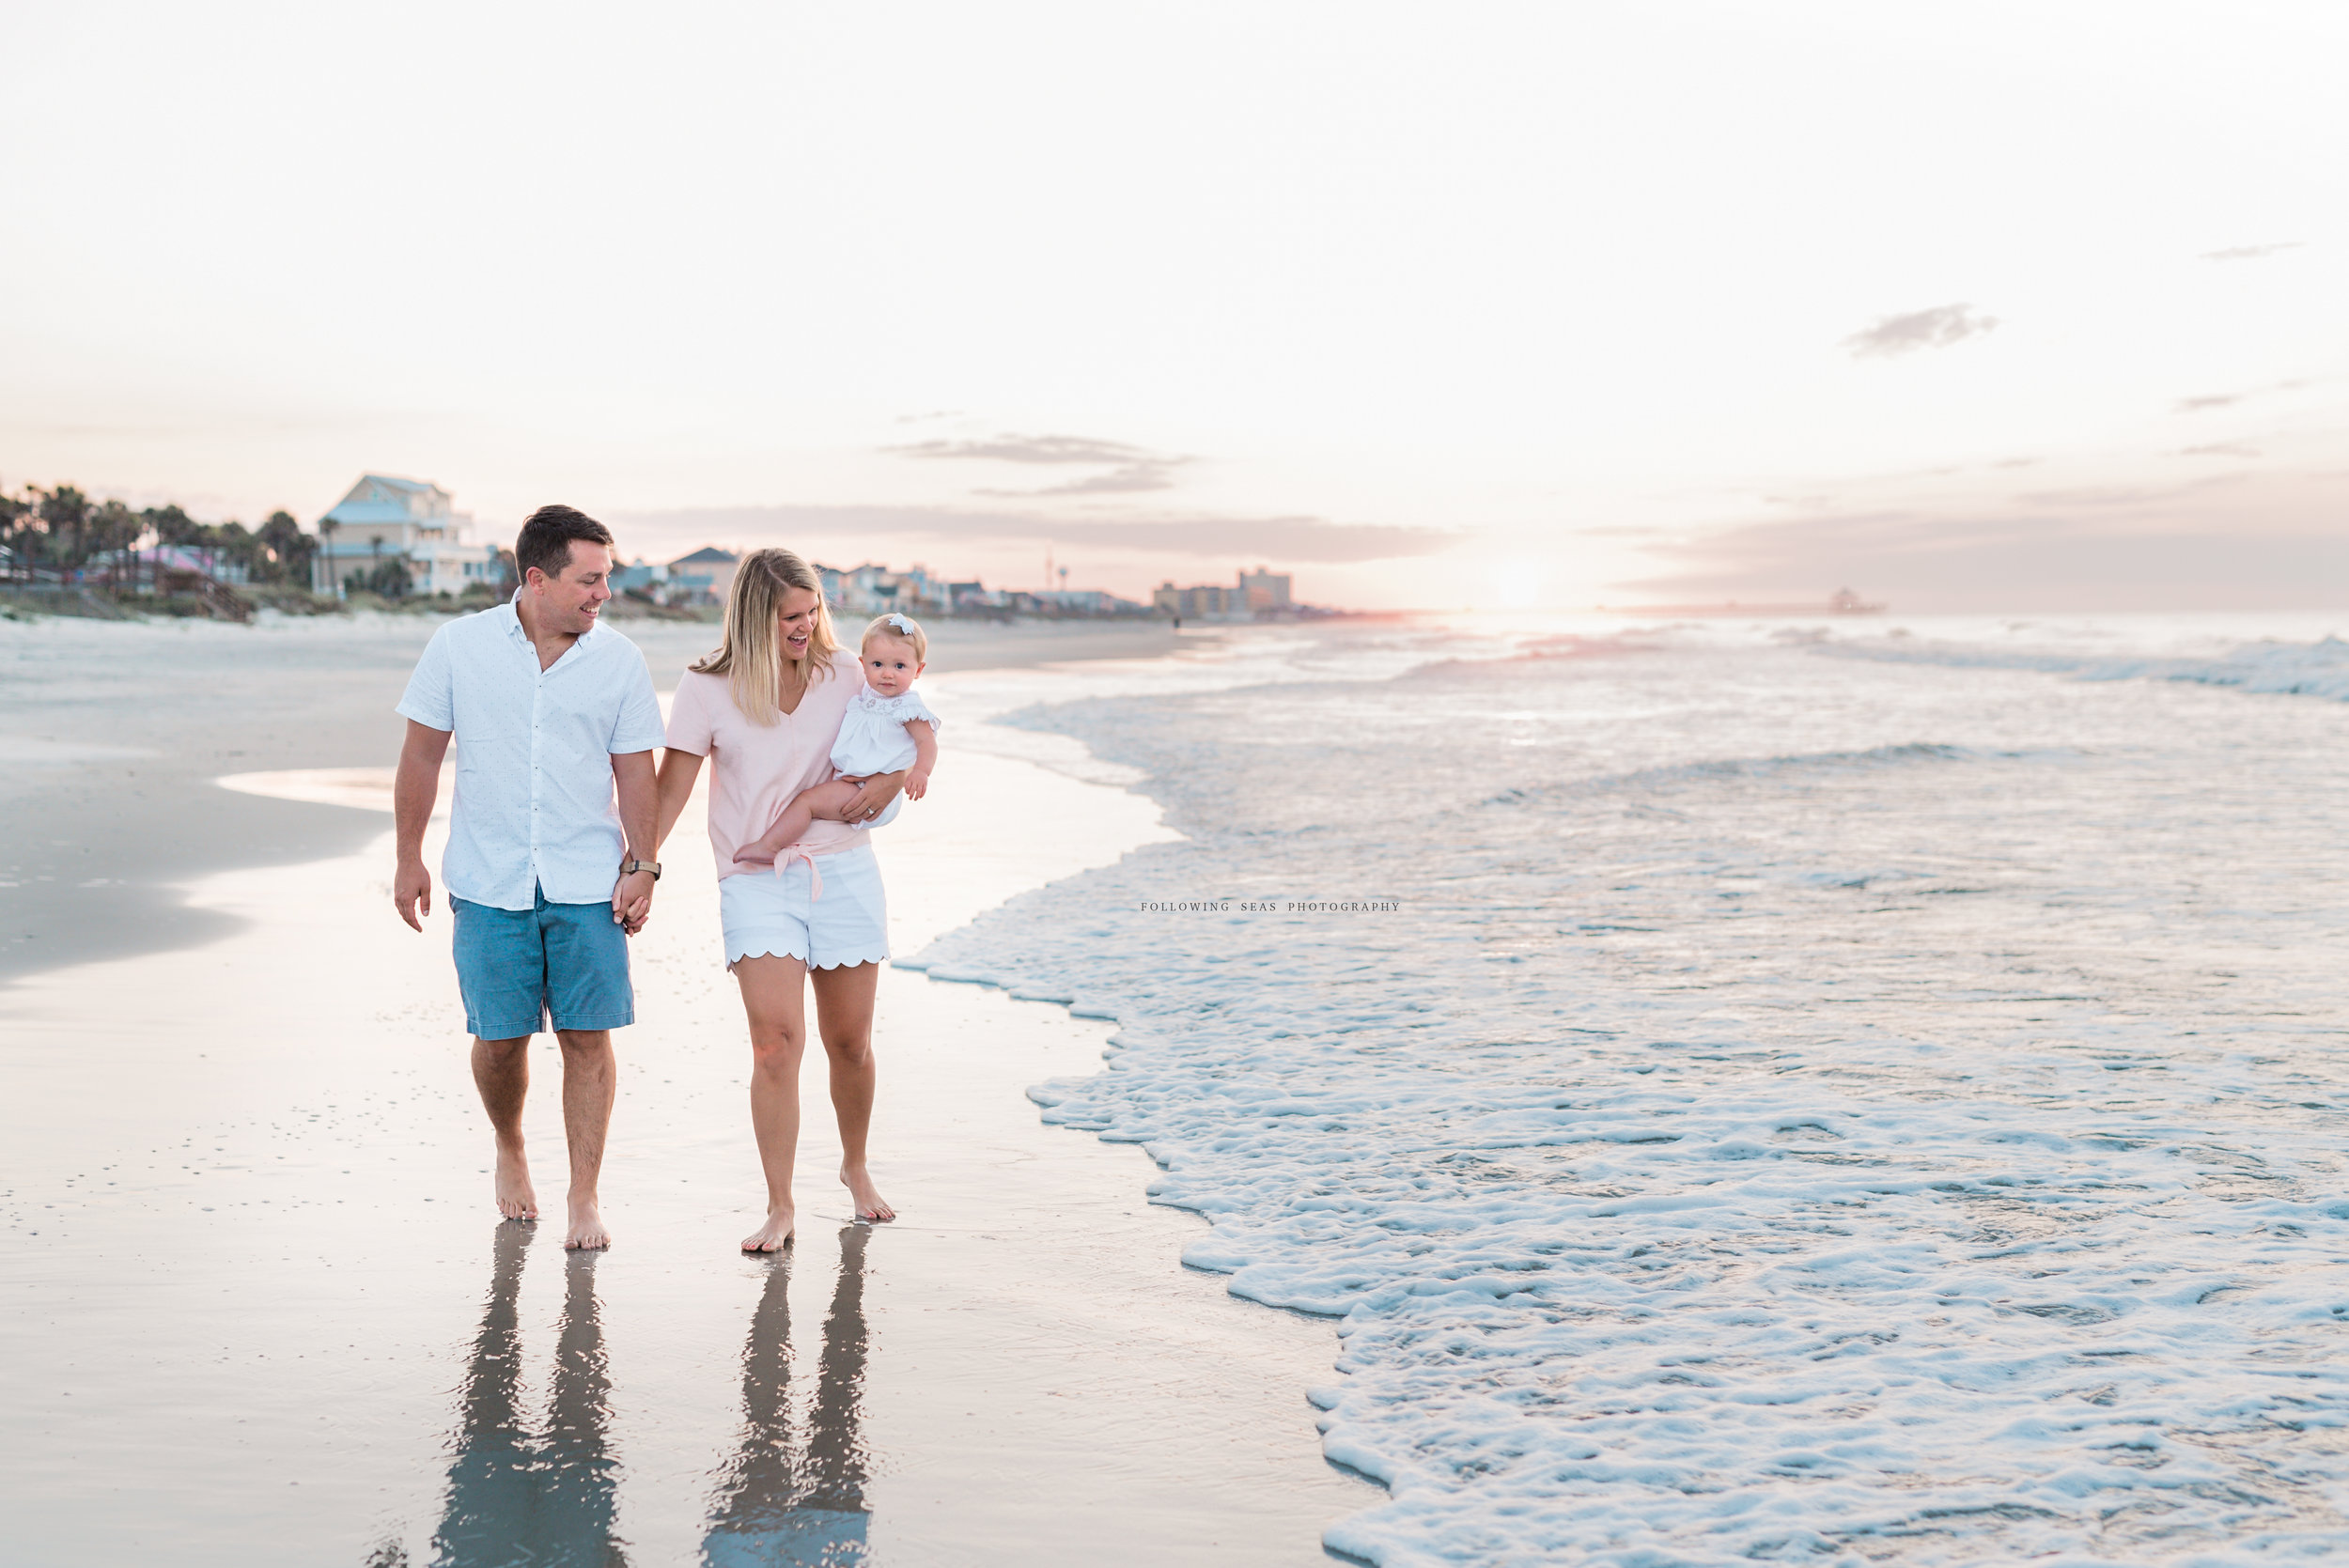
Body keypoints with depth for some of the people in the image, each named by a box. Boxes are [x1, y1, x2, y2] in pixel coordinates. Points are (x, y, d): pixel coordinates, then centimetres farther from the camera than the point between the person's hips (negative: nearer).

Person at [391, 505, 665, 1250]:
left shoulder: (620, 660, 0)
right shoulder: (459, 646, -1)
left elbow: (635, 771, 5)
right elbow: (421, 756, 5)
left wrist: (642, 866, -1)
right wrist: (409, 859, 4)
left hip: (589, 883, 0)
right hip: (490, 881, 0)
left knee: (588, 1037, -2)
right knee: (499, 1036, 5)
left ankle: (585, 1198, 9)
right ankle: (510, 1151, 35)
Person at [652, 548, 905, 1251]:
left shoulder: (843, 672, 4)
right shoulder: (707, 689, -3)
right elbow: (670, 790, -2)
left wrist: (894, 777, -5)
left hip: (843, 871, 2)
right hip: (756, 882, -2)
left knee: (849, 1041, 9)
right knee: (776, 1041, -15)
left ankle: (855, 1167, 35)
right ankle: (779, 1209, -5)